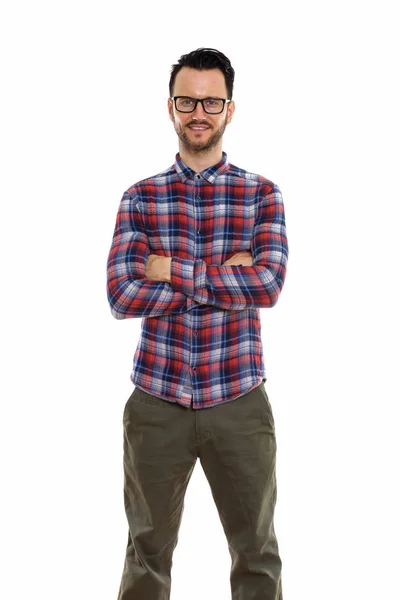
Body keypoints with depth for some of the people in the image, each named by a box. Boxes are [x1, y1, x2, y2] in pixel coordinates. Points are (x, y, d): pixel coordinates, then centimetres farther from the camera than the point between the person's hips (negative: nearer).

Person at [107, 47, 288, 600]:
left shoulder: (262, 194, 1)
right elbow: (122, 296, -11)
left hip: (239, 402, 0)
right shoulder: (139, 198, 3)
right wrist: (228, 276, -13)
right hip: (156, 400, 1)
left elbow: (269, 284, -14)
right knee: (148, 552, 15)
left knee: (258, 554, 12)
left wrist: (174, 271, -16)